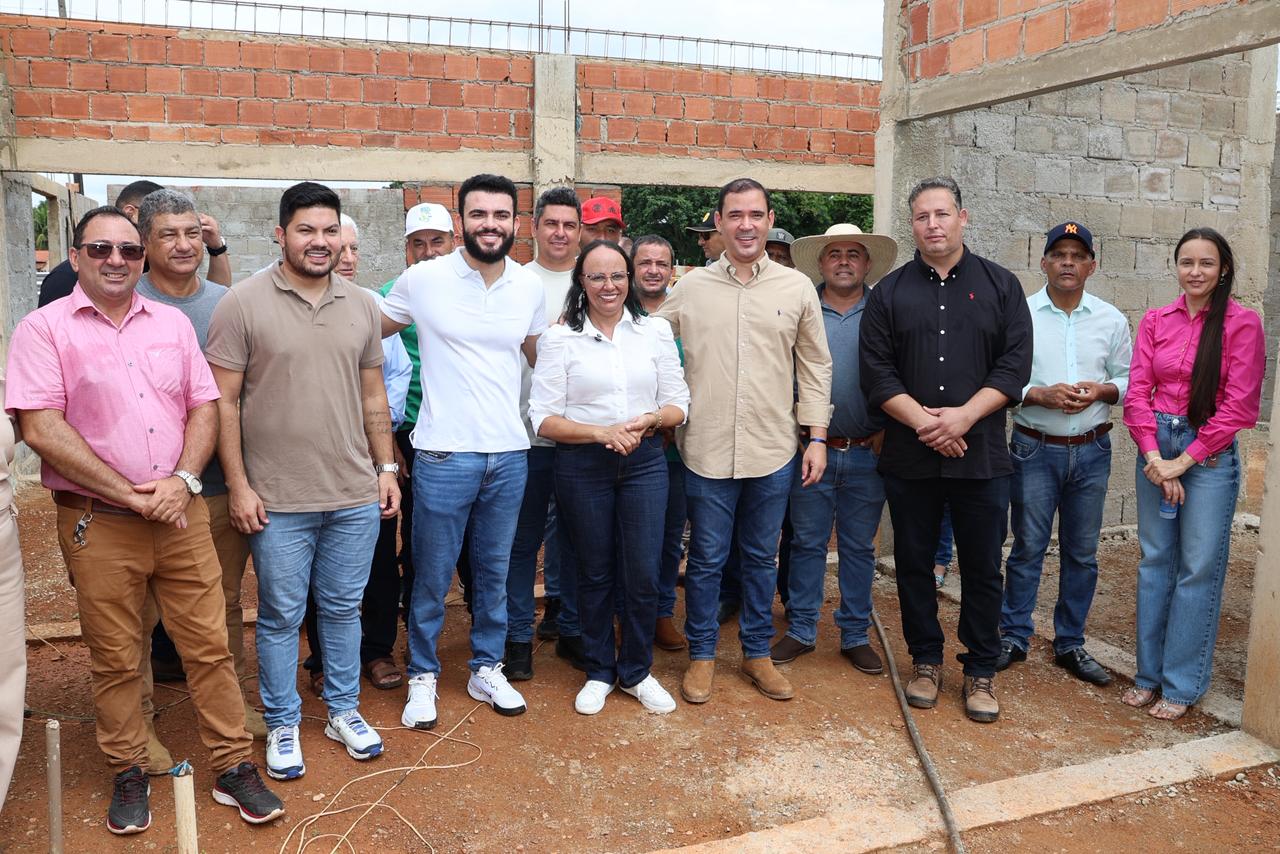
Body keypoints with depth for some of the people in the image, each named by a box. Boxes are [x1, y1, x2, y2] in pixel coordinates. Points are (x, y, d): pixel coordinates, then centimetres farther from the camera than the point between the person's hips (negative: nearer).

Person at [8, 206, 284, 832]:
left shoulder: (172, 323, 10)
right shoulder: (44, 328, -2)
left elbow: (204, 407, 8)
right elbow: (41, 429, -11)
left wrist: (183, 481, -9)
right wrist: (131, 495, -13)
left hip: (181, 516, 3)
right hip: (97, 524, -3)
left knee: (209, 645, 6)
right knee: (115, 660, 10)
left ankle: (234, 769, 18)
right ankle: (128, 775, 29)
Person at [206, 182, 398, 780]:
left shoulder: (361, 305, 7)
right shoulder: (244, 303, -7)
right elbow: (223, 401, -7)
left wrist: (387, 468, 9)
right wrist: (238, 486, -10)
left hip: (356, 496, 4)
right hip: (278, 501, -3)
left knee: (343, 608, 15)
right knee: (281, 616, 9)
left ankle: (343, 710, 32)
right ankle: (282, 724, 27)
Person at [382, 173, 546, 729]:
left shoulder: (530, 286, 4)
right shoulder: (424, 279, -7)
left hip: (509, 454, 4)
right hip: (444, 454, -3)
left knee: (494, 572, 16)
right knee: (432, 577, 8)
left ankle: (486, 669, 33)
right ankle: (422, 676, 27)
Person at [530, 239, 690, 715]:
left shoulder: (656, 331, 5)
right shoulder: (559, 339, -1)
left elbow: (677, 404, 6)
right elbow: (544, 419, -6)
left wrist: (650, 420, -15)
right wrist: (603, 432, -19)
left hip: (645, 462, 2)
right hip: (582, 467, -1)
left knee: (643, 575, 2)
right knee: (595, 574, 10)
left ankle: (637, 672, 24)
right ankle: (599, 672, 29)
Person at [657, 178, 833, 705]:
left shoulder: (797, 288, 4)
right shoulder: (691, 287, 2)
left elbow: (815, 366, 7)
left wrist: (818, 437, 3)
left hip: (773, 451, 1)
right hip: (707, 449, -1)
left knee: (761, 558, 13)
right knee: (706, 558, 8)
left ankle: (757, 653, 29)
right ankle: (702, 655, 25)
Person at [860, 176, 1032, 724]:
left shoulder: (1000, 286, 6)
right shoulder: (890, 292, 6)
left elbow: (1015, 365, -3)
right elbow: (877, 372, -2)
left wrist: (964, 415, -16)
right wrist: (924, 421, -15)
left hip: (981, 455, 0)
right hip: (909, 457, 1)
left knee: (983, 566, 7)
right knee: (914, 563, 10)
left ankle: (981, 670, 22)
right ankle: (925, 660, 27)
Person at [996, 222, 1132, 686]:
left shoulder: (1111, 320, 6)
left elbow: (1129, 378, 10)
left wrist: (1101, 391, -10)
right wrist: (1040, 394, -19)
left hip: (1091, 451, 3)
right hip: (1035, 450, -3)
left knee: (1082, 554, 10)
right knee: (1027, 548, 4)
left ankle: (1070, 644, 23)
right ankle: (1013, 638, 18)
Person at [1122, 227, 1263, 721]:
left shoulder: (1242, 324, -7)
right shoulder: (1155, 321, 5)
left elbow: (1238, 407, -10)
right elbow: (1137, 392, 2)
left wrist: (1183, 461, -11)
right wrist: (1154, 457, -9)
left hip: (1210, 454, -3)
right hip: (1156, 447, 4)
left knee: (1199, 568, 2)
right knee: (1154, 561, 10)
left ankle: (1181, 684, 14)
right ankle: (1149, 673, 22)